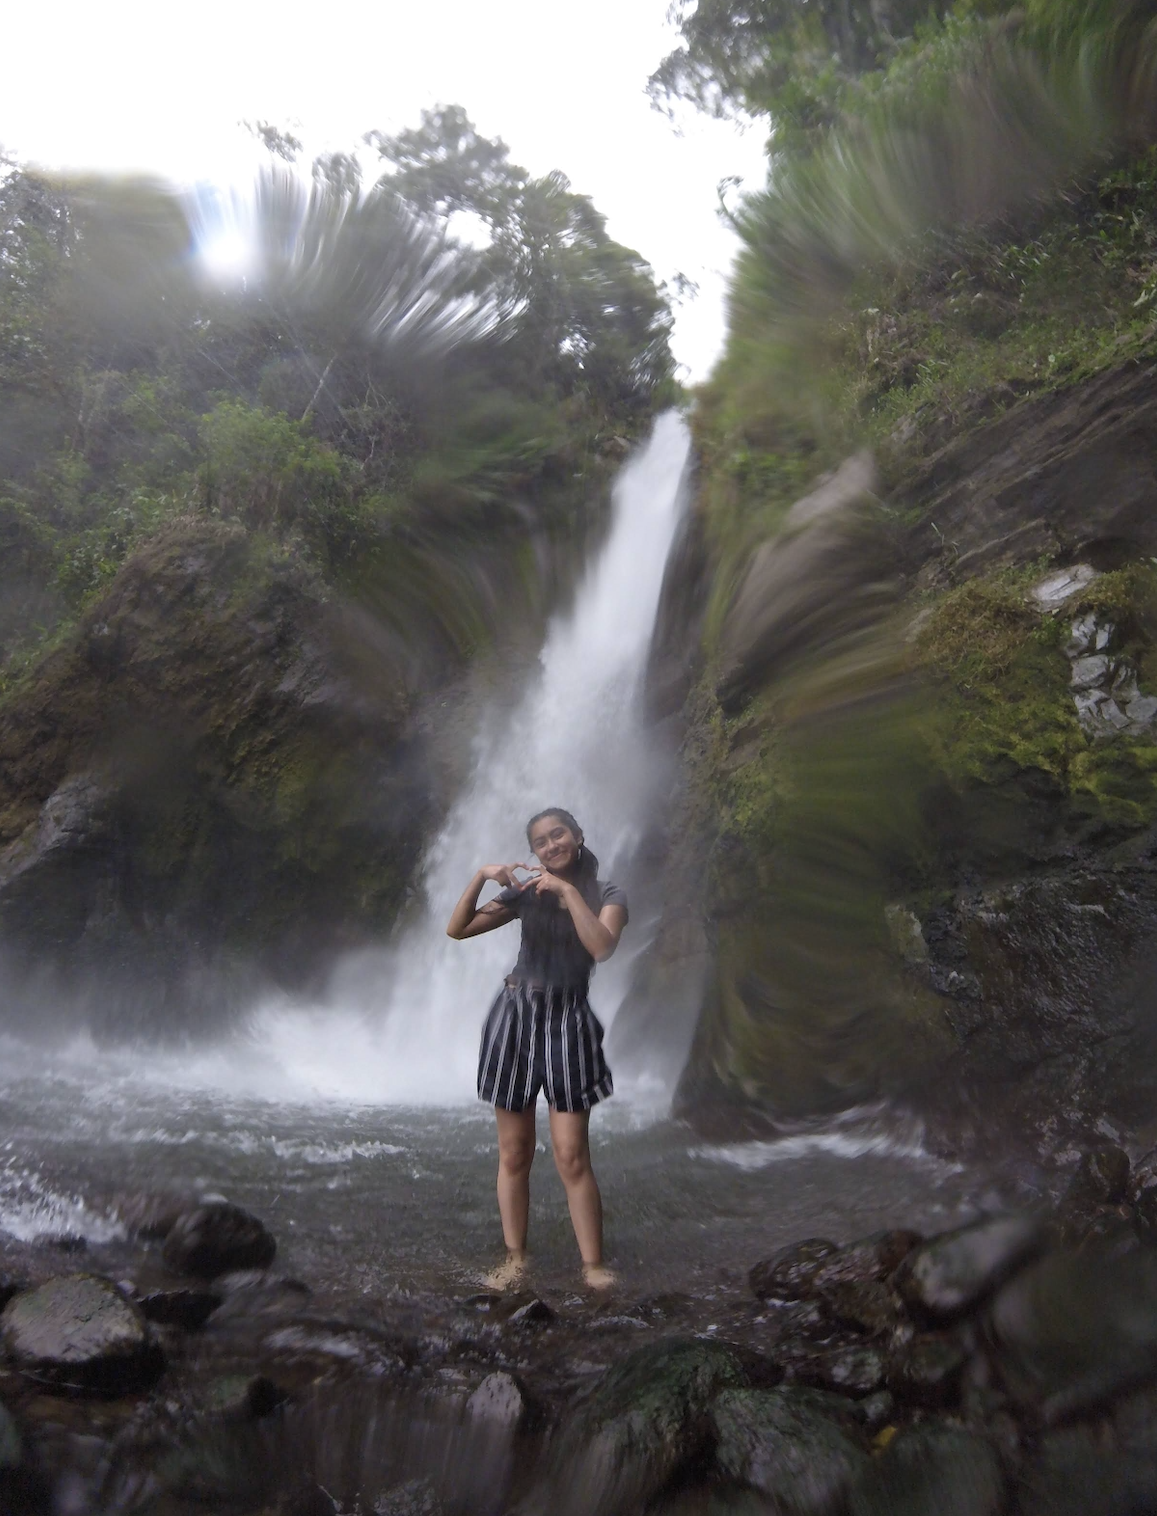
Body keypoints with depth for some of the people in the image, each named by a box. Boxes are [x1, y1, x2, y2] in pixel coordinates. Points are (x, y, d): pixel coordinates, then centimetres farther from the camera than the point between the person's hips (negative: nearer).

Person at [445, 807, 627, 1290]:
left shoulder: (607, 896, 0)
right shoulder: (524, 891, 6)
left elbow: (602, 947, -20)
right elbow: (458, 930, -1)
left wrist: (568, 891, -20)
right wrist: (482, 875, -13)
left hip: (567, 1020, -2)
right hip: (515, 1015, 2)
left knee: (572, 1156, -4)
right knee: (513, 1153, 8)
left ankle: (593, 1265, 8)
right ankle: (515, 1258, 20)